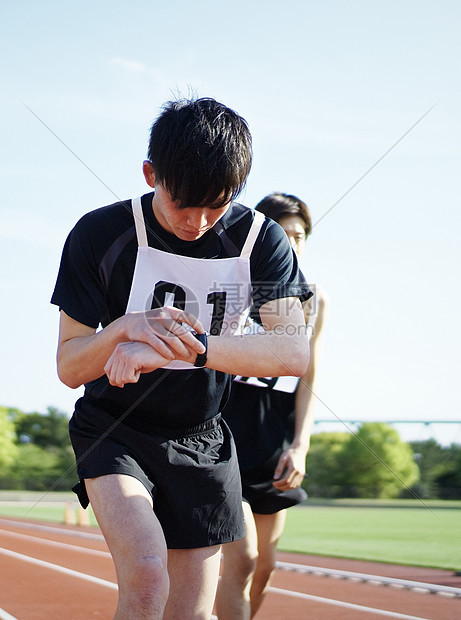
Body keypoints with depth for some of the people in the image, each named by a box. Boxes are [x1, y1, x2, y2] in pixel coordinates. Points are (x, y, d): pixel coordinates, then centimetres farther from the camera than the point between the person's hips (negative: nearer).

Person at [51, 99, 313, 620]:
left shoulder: (260, 239, -11)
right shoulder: (101, 235, -16)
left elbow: (295, 353, -23)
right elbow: (69, 368, -12)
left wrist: (190, 344, -38)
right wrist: (126, 329, -35)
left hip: (200, 441, 3)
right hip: (112, 431, -2)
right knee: (146, 577, -27)